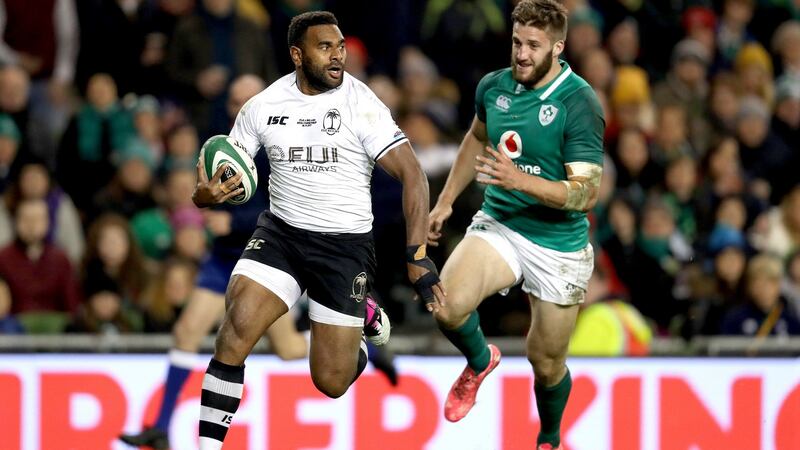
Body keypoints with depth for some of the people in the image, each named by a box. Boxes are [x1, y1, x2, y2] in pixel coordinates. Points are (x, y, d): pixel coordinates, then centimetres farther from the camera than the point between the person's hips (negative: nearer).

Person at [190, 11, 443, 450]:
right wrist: (204, 195, -21)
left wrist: (417, 256, -26)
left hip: (345, 244, -2)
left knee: (332, 383, 3)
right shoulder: (264, 106, -2)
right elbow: (220, 177, 5)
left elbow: (411, 174, -16)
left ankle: (363, 316, 37)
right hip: (280, 232, 2)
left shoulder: (360, 104, -13)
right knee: (236, 327, -23)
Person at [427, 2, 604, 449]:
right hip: (497, 224, 3)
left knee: (547, 364, 7)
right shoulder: (494, 86, -2)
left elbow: (586, 193, -23)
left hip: (558, 246, -3)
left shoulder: (579, 103, -19)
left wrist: (520, 180, -34)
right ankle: (480, 359, 10)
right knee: (447, 306, -25)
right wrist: (446, 201, 21)